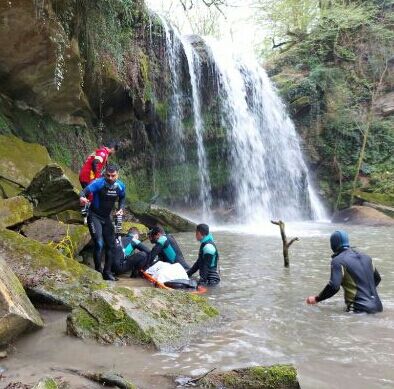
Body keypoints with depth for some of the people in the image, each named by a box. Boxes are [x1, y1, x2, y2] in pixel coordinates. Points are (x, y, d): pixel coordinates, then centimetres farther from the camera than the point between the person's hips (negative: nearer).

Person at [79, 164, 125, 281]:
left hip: (107, 217, 5)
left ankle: (107, 272, 19)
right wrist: (82, 197, -55)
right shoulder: (99, 182, -21)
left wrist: (121, 209, -4)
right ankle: (98, 271, -4)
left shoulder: (120, 186, -6)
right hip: (94, 216, -5)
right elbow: (85, 191, -32)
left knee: (111, 245, 6)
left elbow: (122, 198, 13)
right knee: (99, 244, -18)